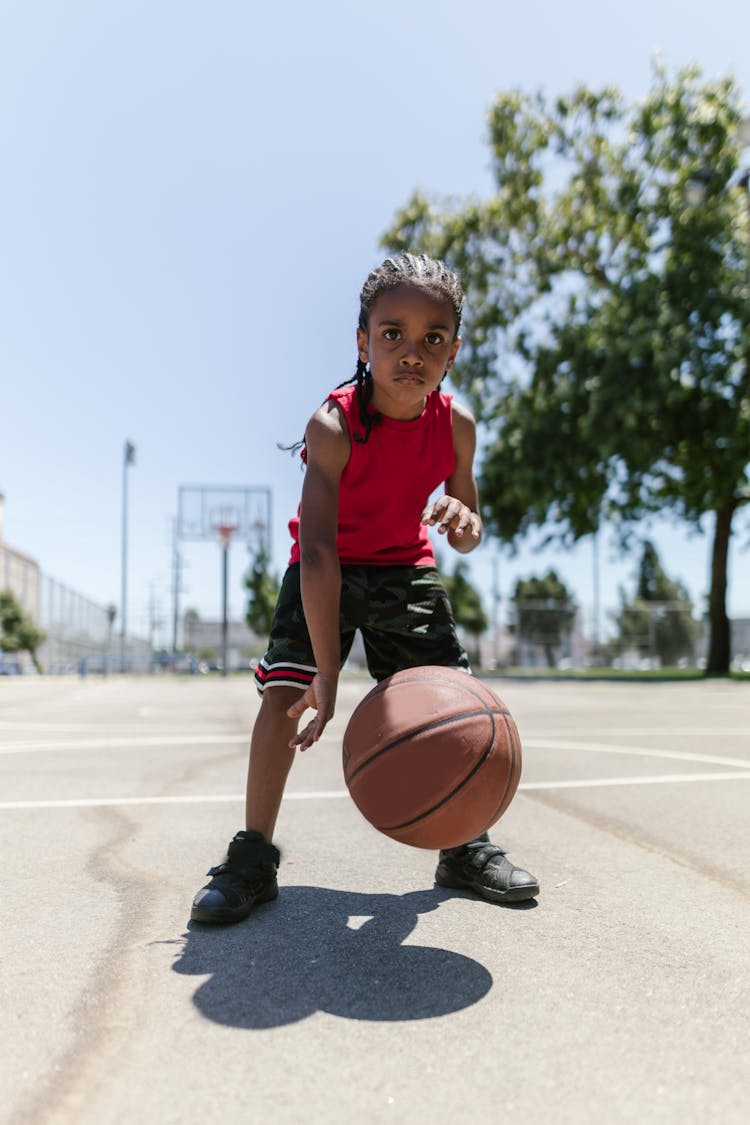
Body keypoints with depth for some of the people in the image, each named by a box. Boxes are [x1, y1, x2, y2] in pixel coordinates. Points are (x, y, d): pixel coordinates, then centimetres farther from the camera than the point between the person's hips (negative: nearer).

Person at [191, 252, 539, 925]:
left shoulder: (456, 426, -14)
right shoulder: (334, 427, -28)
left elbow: (468, 536, -2)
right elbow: (319, 554, -36)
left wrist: (462, 521, -30)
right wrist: (328, 672, -41)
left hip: (407, 572, 4)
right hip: (326, 573, -3)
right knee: (284, 693, -18)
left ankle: (464, 848, 19)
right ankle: (253, 858, -2)